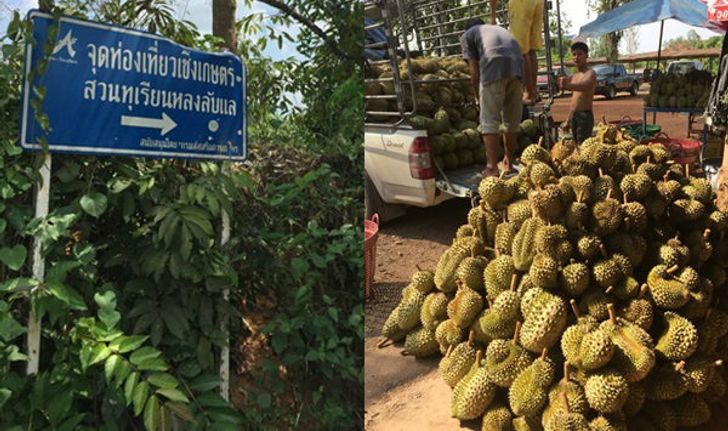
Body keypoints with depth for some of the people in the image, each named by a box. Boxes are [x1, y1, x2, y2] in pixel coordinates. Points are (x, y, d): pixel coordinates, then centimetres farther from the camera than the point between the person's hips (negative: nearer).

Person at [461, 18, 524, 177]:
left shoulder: (467, 35, 23)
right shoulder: (498, 29, 38)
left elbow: (474, 70, 12)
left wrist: (478, 96, 22)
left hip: (494, 66, -5)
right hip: (517, 65, 5)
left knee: (489, 122, 0)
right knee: (513, 120, 14)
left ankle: (492, 167, -2)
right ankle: (508, 163, 24)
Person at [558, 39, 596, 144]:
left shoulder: (590, 73, -8)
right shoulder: (573, 77, 18)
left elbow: (584, 85, -32)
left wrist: (568, 85, -52)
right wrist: (568, 120, 22)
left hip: (585, 115, -8)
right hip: (573, 116, 8)